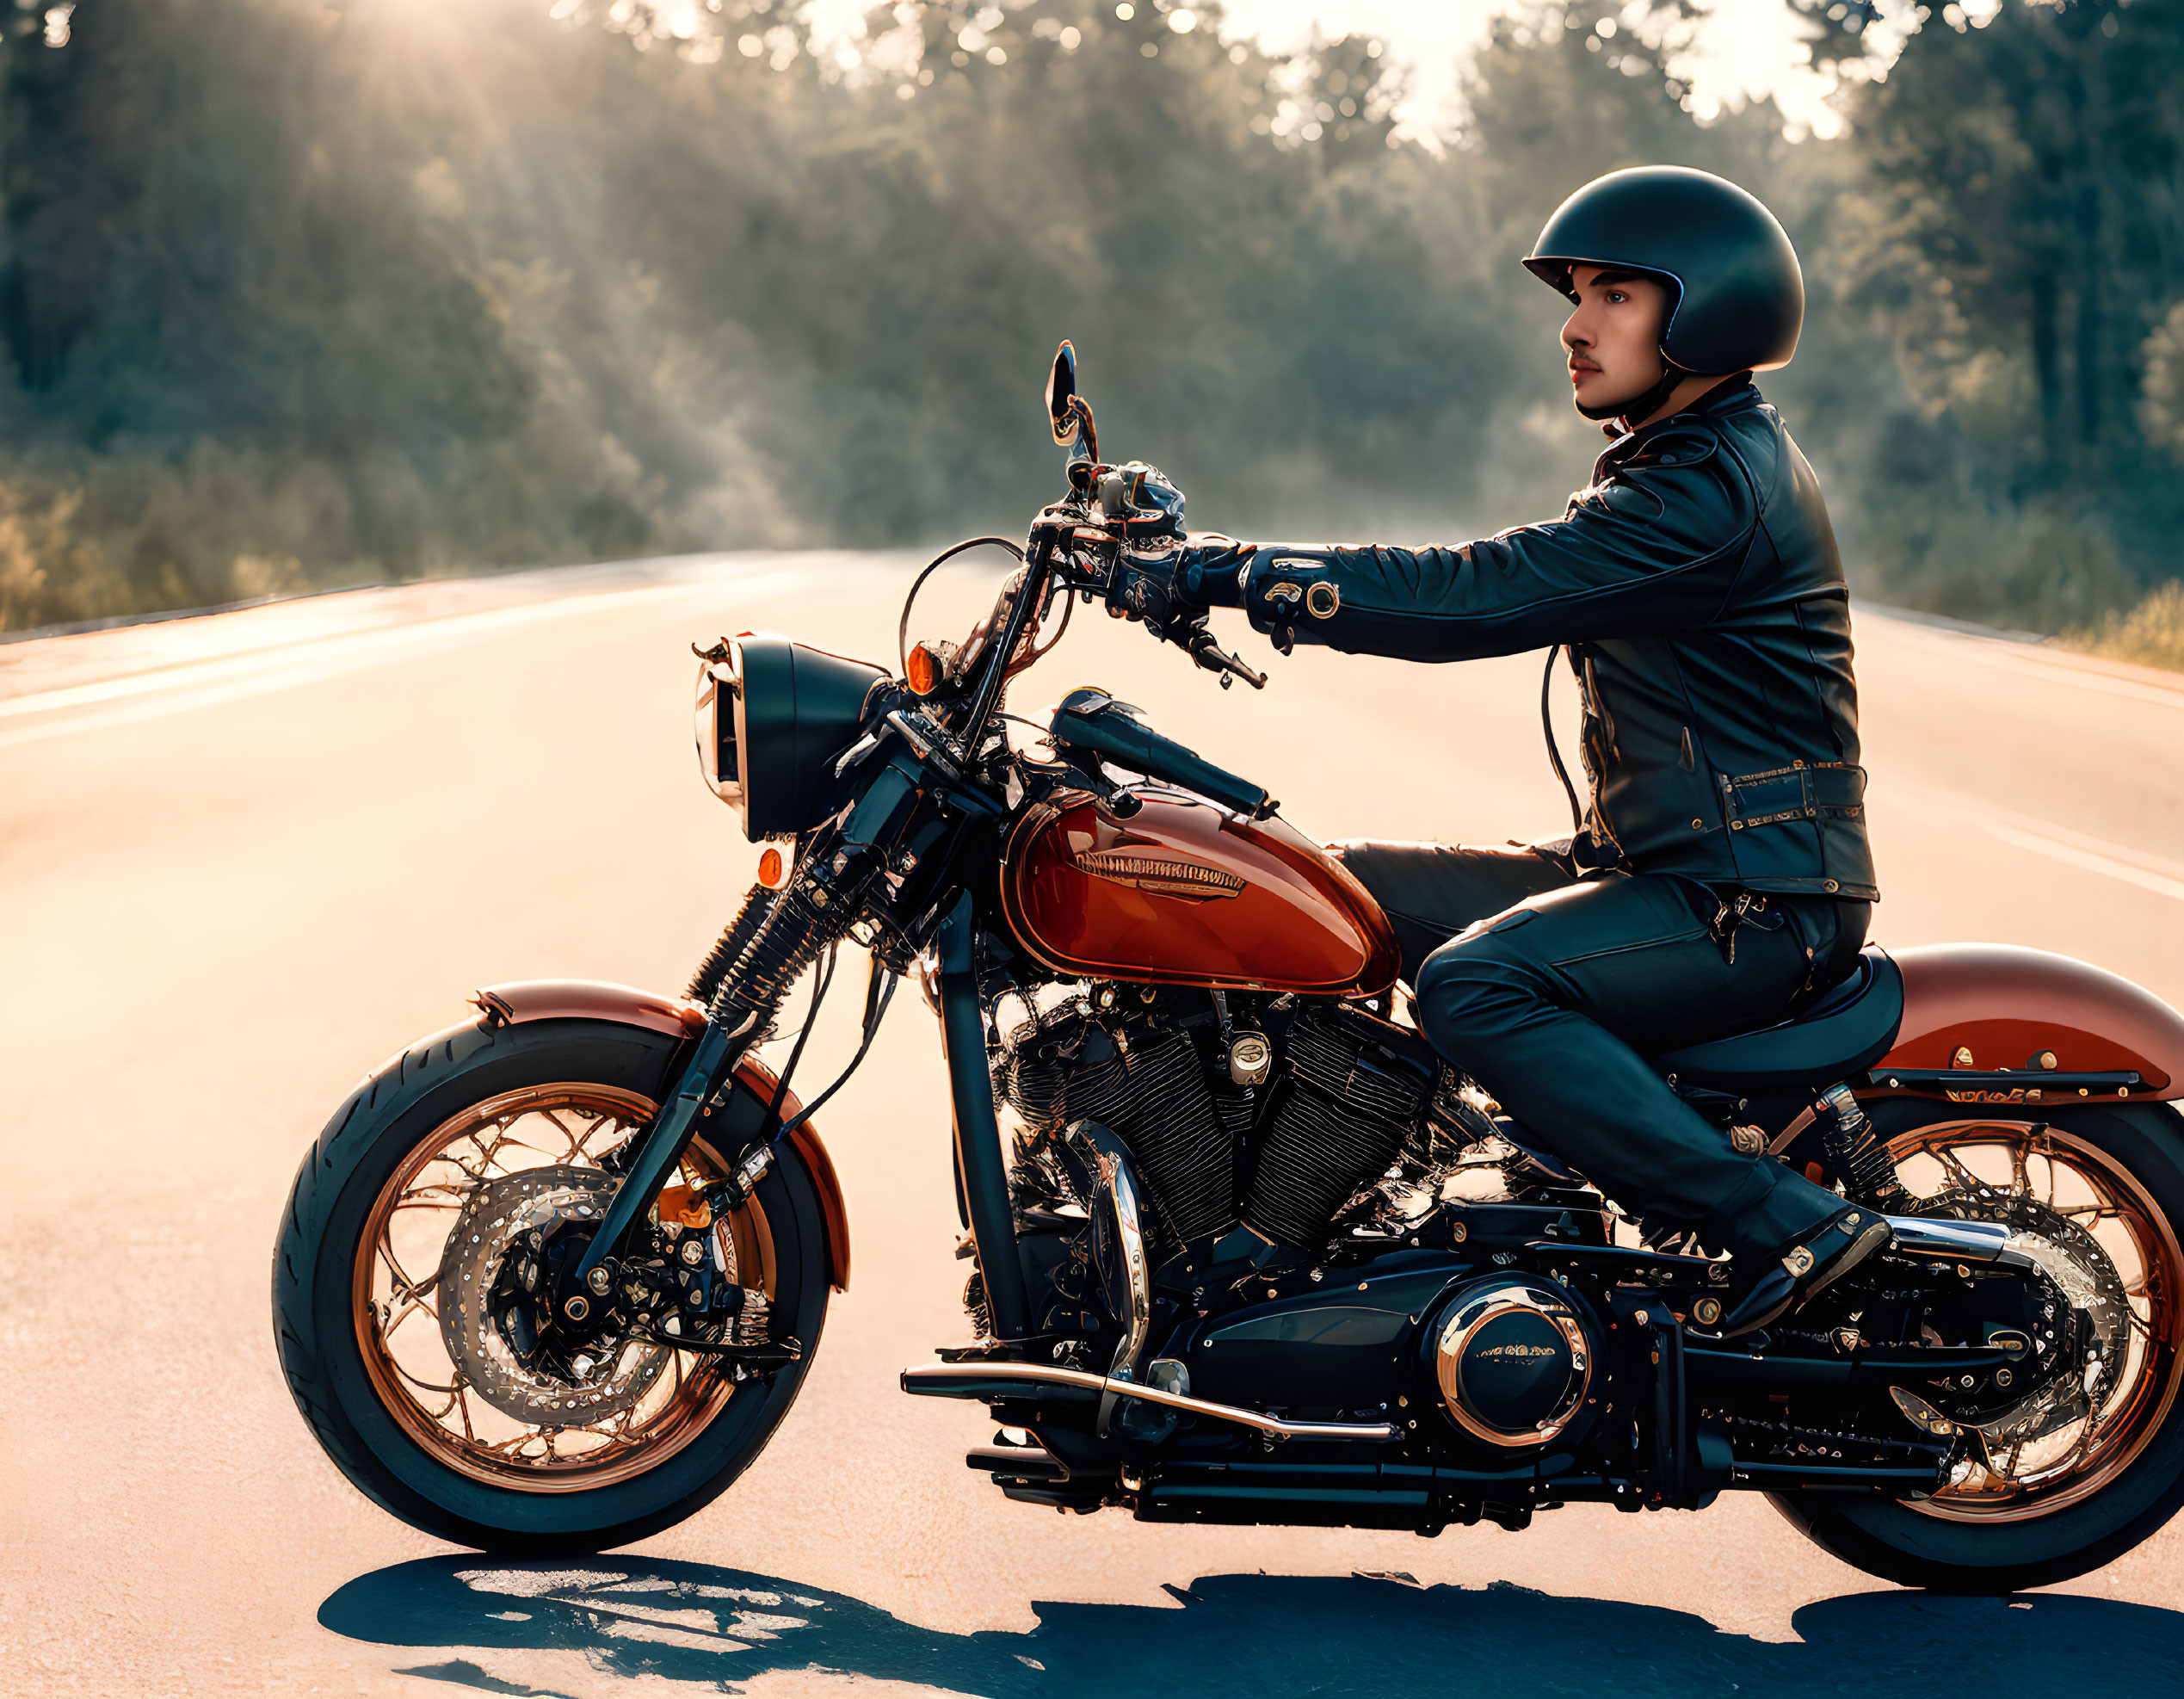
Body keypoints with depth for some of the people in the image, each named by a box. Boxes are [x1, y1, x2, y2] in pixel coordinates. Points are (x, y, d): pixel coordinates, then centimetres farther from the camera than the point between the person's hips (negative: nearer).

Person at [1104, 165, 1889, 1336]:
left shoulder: (1714, 493, -18)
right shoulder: (1672, 468, 16)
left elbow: (1474, 597, -25)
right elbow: (1492, 588, 13)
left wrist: (1233, 574, -22)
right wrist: (1216, 570, 3)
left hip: (1756, 905, -10)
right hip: (1657, 865, 10)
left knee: (1474, 983, -31)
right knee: (1348, 892, 7)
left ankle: (1786, 1225, -25)